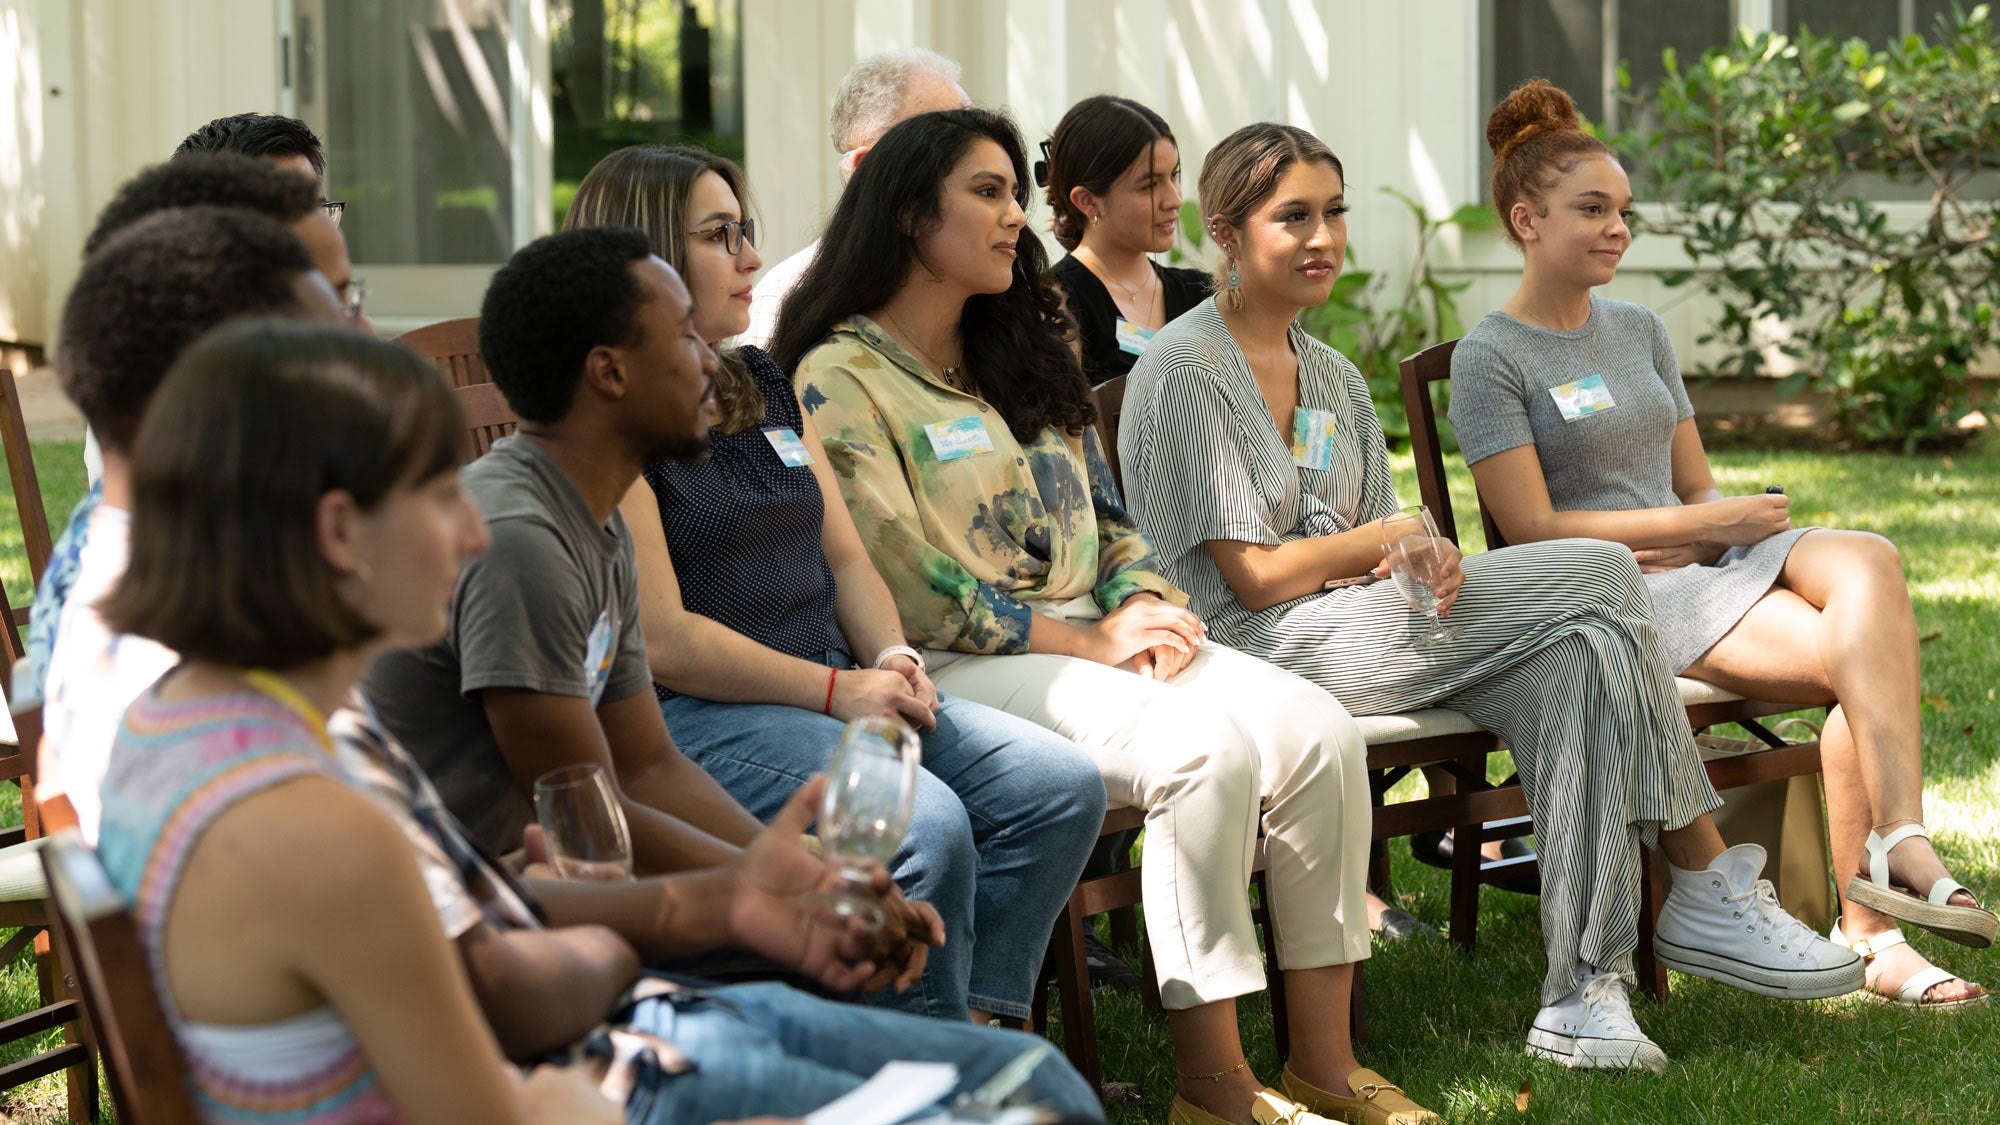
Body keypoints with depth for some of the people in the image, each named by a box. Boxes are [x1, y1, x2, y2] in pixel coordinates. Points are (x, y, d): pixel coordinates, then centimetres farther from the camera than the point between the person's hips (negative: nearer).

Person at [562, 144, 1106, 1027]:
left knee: (1063, 785, -9)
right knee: (926, 824, -30)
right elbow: (660, 638, -14)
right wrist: (835, 690, -14)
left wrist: (891, 658, 0)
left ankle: (972, 1024, -10)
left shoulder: (766, 388, 19)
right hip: (692, 716, -9)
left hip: (836, 691, 9)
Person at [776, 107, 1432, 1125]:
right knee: (1208, 749, -31)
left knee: (1319, 731, -16)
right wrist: (1085, 642, -13)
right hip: (963, 664, -7)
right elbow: (915, 589, -12)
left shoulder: (1022, 356, 22)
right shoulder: (840, 380, -4)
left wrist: (1145, 604, -2)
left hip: (1099, 634, 8)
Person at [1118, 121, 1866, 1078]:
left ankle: (1585, 990, -25)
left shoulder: (1331, 378, 20)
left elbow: (1380, 558, 15)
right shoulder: (1184, 371, -6)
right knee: (1600, 576, -17)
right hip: (1264, 647, -8)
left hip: (1361, 625, 8)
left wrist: (1430, 561, -10)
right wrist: (1397, 537, -1)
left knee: (1579, 660, -22)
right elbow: (1253, 576, -12)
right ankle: (1709, 886, -11)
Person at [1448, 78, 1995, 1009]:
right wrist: (1708, 523, -12)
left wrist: (1710, 530, -5)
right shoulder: (1490, 358, -3)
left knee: (1866, 561, -26)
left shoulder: (1640, 331, 19)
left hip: (1699, 564, 6)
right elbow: (1535, 531, -11)